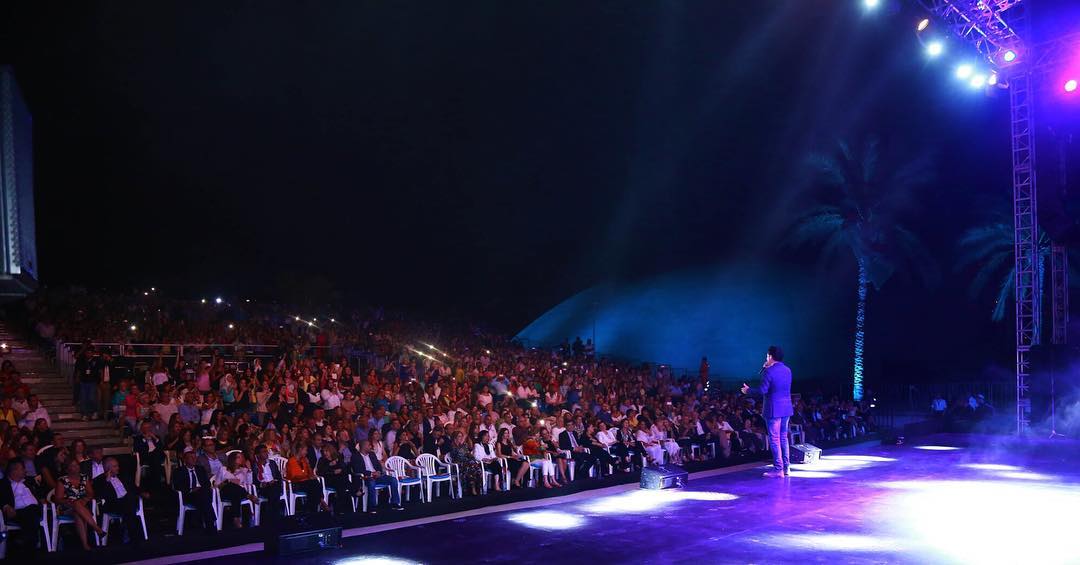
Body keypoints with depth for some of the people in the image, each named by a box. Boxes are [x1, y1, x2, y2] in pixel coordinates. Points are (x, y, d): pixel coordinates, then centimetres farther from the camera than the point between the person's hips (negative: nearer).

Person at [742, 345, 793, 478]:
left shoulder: (769, 371, -14)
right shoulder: (787, 370, 9)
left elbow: (762, 390, -17)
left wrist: (748, 390, -1)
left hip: (773, 409, -7)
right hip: (786, 408, 7)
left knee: (774, 439, -2)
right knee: (783, 438, 16)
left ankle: (778, 469, -2)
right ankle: (786, 467, 19)